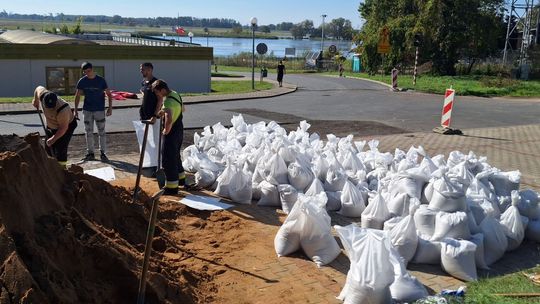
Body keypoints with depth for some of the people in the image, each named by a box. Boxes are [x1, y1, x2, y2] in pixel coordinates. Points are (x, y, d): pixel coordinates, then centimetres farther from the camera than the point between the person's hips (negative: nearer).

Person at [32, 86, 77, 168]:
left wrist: (54, 139, -31)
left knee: (60, 149, -17)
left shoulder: (62, 110, -41)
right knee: (50, 149, 11)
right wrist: (35, 100, 16)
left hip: (67, 125, -7)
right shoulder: (42, 95, -25)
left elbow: (63, 128, -31)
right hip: (51, 126, 7)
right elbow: (39, 88, 1)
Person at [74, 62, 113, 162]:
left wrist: (110, 107, -7)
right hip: (87, 110, 2)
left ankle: (103, 153, 7)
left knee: (101, 132, 0)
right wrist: (76, 110, 1)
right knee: (88, 132, 6)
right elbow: (77, 96, 5)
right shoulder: (82, 81, -1)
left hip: (99, 110, -2)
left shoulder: (101, 80, -6)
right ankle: (90, 153, 15)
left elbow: (108, 94, 0)